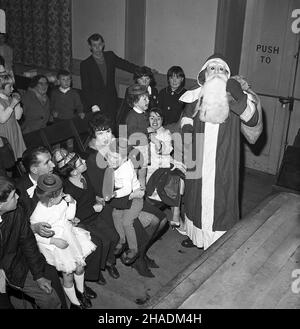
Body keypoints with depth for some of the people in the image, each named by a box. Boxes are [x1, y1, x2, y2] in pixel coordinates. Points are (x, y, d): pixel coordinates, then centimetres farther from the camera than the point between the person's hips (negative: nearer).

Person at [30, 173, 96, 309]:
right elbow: (33, 235, -16)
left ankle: (80, 291, 47)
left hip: (70, 235, 5)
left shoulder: (60, 201, -14)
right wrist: (54, 241, -23)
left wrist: (71, 203, -17)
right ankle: (75, 302, 35)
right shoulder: (38, 214, -29)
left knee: (80, 267, 17)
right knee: (68, 275, 10)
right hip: (56, 244, -5)